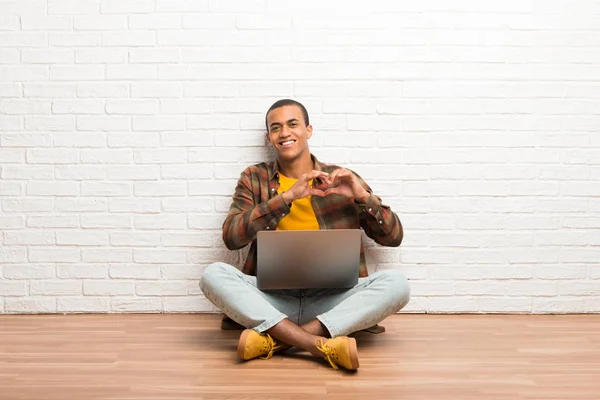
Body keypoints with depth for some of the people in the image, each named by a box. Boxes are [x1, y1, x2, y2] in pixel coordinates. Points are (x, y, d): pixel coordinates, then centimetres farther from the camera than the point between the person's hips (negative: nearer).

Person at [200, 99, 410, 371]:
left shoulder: (341, 179, 10)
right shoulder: (254, 178, 10)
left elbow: (393, 237, 9)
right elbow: (232, 237, -6)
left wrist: (362, 195, -9)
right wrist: (287, 196, -15)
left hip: (333, 301, 0)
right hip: (271, 300, 0)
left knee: (396, 282, -24)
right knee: (214, 274, -26)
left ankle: (275, 339, -30)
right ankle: (324, 346, -34)